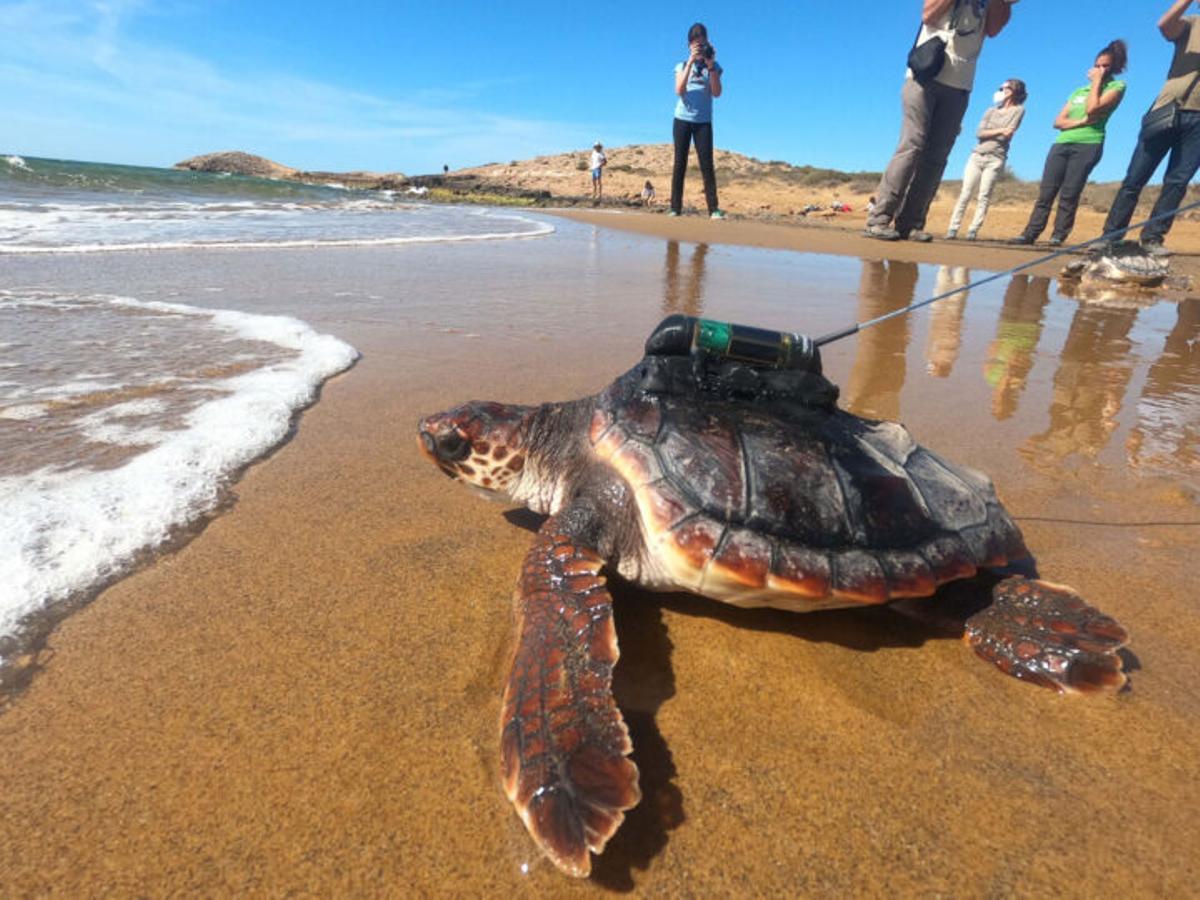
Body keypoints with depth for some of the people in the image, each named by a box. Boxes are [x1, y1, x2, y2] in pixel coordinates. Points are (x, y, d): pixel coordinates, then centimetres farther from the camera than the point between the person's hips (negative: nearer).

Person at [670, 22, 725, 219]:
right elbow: (679, 90, -8)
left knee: (707, 164, -9)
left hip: (704, 121, 0)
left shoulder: (714, 66, 8)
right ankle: (675, 208, -3)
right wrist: (690, 63, -14)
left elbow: (717, 92, -5)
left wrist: (710, 66, -11)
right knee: (680, 163, -3)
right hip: (683, 119, 1)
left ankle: (713, 209, -12)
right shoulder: (682, 65, 8)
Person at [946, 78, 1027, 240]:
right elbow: (979, 132, 3)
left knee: (983, 197, -11)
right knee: (965, 194, -8)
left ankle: (973, 231, -17)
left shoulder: (1018, 110, 6)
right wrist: (1000, 131, -7)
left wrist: (989, 133, 0)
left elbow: (1007, 135, -5)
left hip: (995, 159, -3)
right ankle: (953, 229, -13)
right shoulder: (991, 110, 18)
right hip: (977, 155, 3)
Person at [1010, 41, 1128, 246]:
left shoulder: (1117, 87, 9)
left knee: (1069, 195, -14)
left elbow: (1092, 109, -10)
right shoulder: (1079, 91, 26)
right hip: (1061, 144, 5)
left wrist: (1097, 81, 3)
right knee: (1045, 192, -6)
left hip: (1087, 145, -5)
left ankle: (1058, 236, -15)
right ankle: (1030, 233, -12)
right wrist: (1082, 121, -3)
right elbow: (1058, 121, 15)